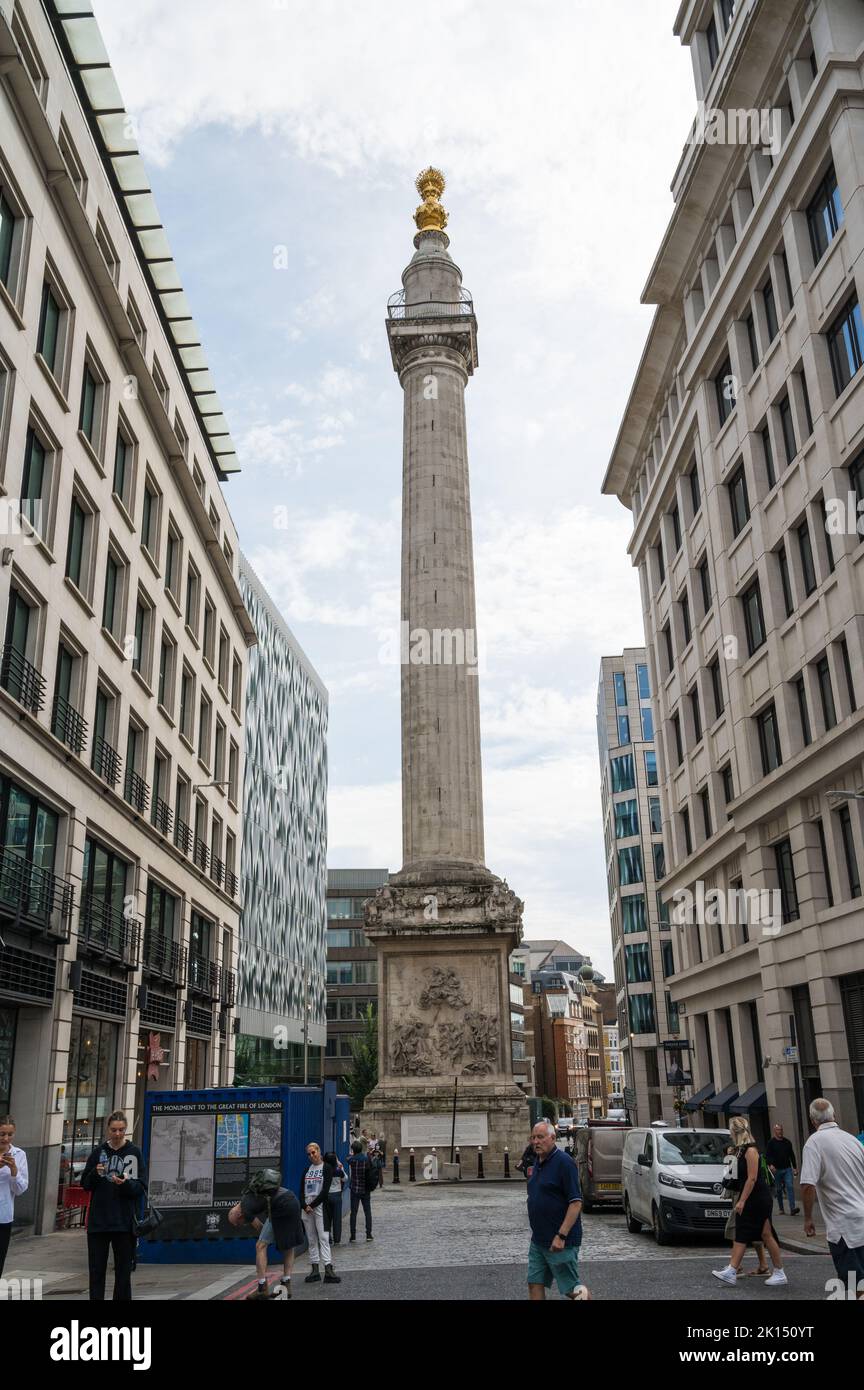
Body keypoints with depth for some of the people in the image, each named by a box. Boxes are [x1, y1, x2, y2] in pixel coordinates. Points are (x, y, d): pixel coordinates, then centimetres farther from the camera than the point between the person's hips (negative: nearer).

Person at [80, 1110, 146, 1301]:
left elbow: (142, 1188, -3)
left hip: (124, 1222, -2)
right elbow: (85, 1184, 8)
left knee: (123, 1271, 4)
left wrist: (126, 1183, -22)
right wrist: (95, 1174, -12)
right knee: (97, 1270, 5)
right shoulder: (99, 1151, 5)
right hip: (98, 1221, 2)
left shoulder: (134, 1152, 0)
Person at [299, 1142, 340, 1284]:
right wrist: (304, 1206, -7)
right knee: (311, 1239, 6)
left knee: (323, 1237, -12)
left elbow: (325, 1191, -9)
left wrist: (312, 1205, -12)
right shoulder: (307, 1169, 14)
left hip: (319, 1205, -5)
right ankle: (315, 1270, 8)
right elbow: (301, 1189, 8)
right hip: (306, 1207, 5)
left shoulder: (327, 1168, -1)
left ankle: (328, 1270, -17)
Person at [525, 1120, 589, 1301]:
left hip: (560, 1241, -8)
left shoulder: (563, 1162, -17)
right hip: (538, 1240, 8)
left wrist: (561, 1236, -24)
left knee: (571, 1289, 2)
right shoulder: (538, 1162, 10)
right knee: (535, 1284, 8)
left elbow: (576, 1202, -21)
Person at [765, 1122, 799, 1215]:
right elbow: (767, 1155, -7)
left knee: (790, 1187, -12)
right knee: (778, 1190, 5)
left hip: (787, 1168, 2)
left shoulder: (787, 1142, 12)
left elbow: (792, 1155, 17)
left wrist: (795, 1167, 13)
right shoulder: (771, 1143, 0)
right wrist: (770, 1164, -24)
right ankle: (781, 1209, 17)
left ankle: (792, 1209, -17)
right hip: (777, 1169, -2)